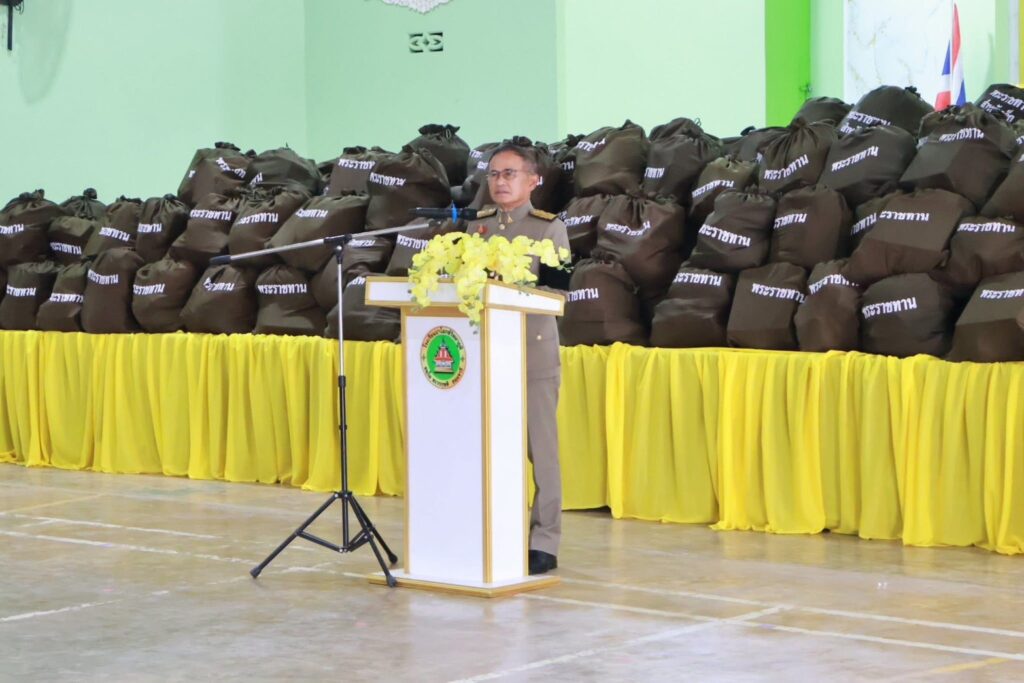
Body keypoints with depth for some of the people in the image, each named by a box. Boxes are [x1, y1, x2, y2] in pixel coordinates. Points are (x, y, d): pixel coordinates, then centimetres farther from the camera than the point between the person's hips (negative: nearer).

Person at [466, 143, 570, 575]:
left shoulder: (549, 228, 1)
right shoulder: (476, 226, 13)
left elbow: (558, 291, -7)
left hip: (534, 350, -4)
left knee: (540, 447, -2)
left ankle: (544, 543, 3)